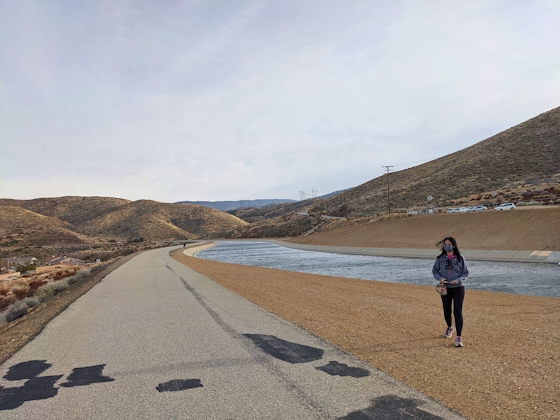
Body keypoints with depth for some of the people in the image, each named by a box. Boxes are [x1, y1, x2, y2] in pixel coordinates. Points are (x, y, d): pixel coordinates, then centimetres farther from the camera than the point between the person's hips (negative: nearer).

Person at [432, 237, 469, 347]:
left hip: (458, 288, -2)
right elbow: (434, 271, 8)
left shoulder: (460, 258, -5)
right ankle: (449, 327, 44)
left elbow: (465, 273, 0)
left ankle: (458, 337, -3)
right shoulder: (440, 258, 0)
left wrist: (458, 280, -17)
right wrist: (440, 278, -12)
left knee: (458, 312, -9)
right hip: (445, 288, 2)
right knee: (447, 311, 15)